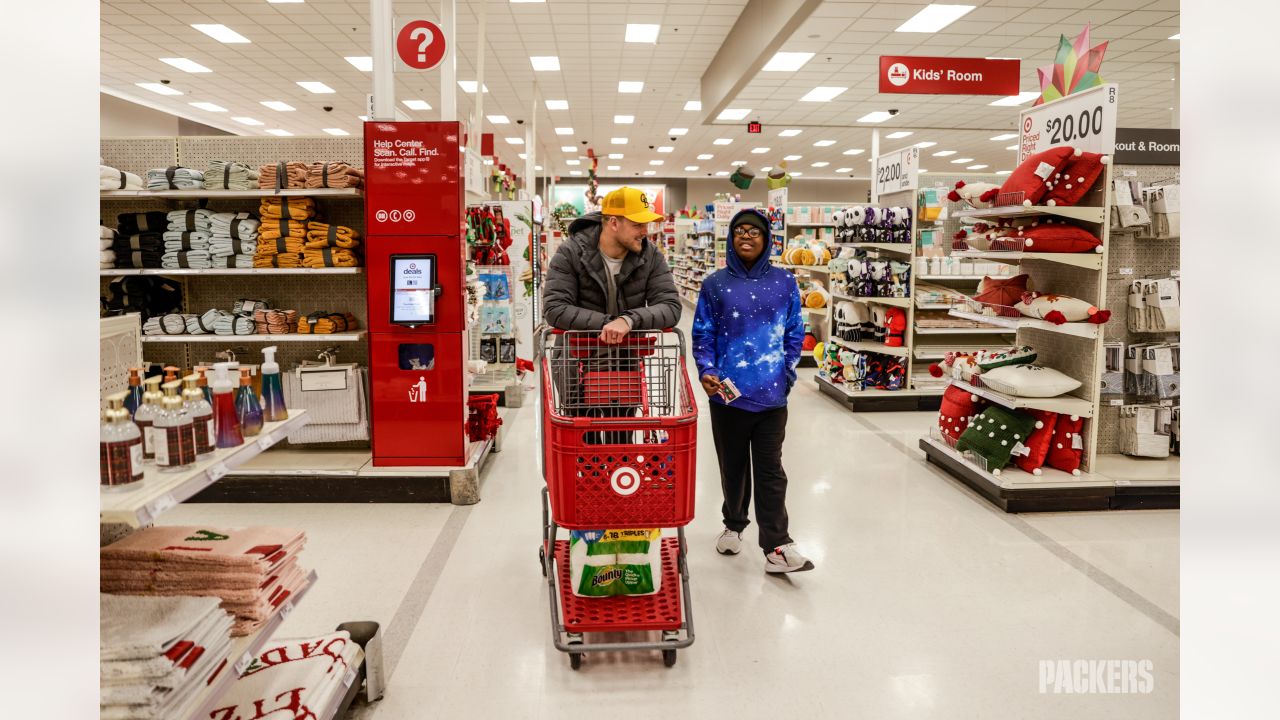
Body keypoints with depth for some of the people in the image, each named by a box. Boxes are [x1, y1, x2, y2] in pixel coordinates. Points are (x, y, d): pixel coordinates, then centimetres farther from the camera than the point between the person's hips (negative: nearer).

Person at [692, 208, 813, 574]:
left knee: (770, 470, 0)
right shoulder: (715, 284, 2)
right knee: (733, 466, 15)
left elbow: (795, 333, 8)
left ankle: (776, 547, 4)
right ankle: (733, 525, 36)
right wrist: (706, 371, -12)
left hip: (771, 393, 0)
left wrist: (786, 372, 0)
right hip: (728, 392, 1)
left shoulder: (784, 282, 4)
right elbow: (703, 335, 1)